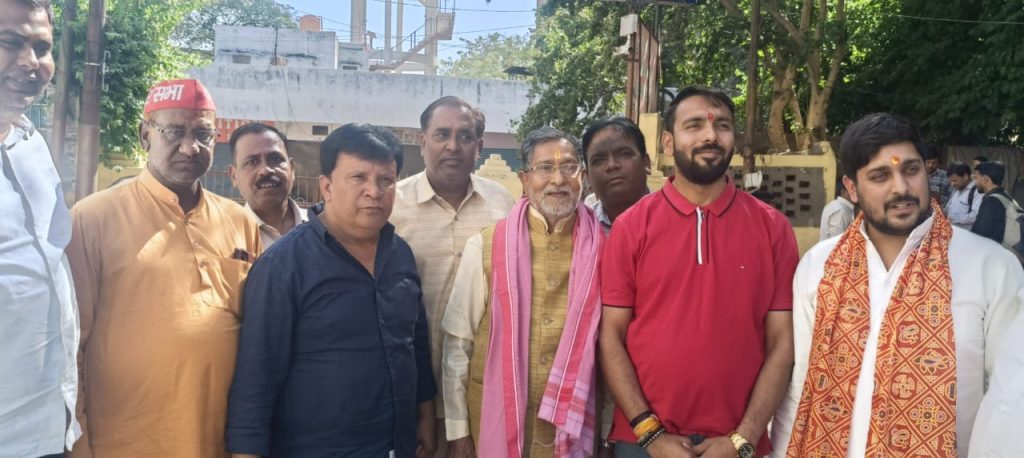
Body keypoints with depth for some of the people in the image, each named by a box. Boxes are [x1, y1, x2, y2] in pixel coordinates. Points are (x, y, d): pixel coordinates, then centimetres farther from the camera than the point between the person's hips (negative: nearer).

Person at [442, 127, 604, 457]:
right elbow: (458, 342, -2)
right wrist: (458, 429, -2)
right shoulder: (485, 247, -5)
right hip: (495, 422, 0)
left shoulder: (602, 248, -2)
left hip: (574, 423, 1)